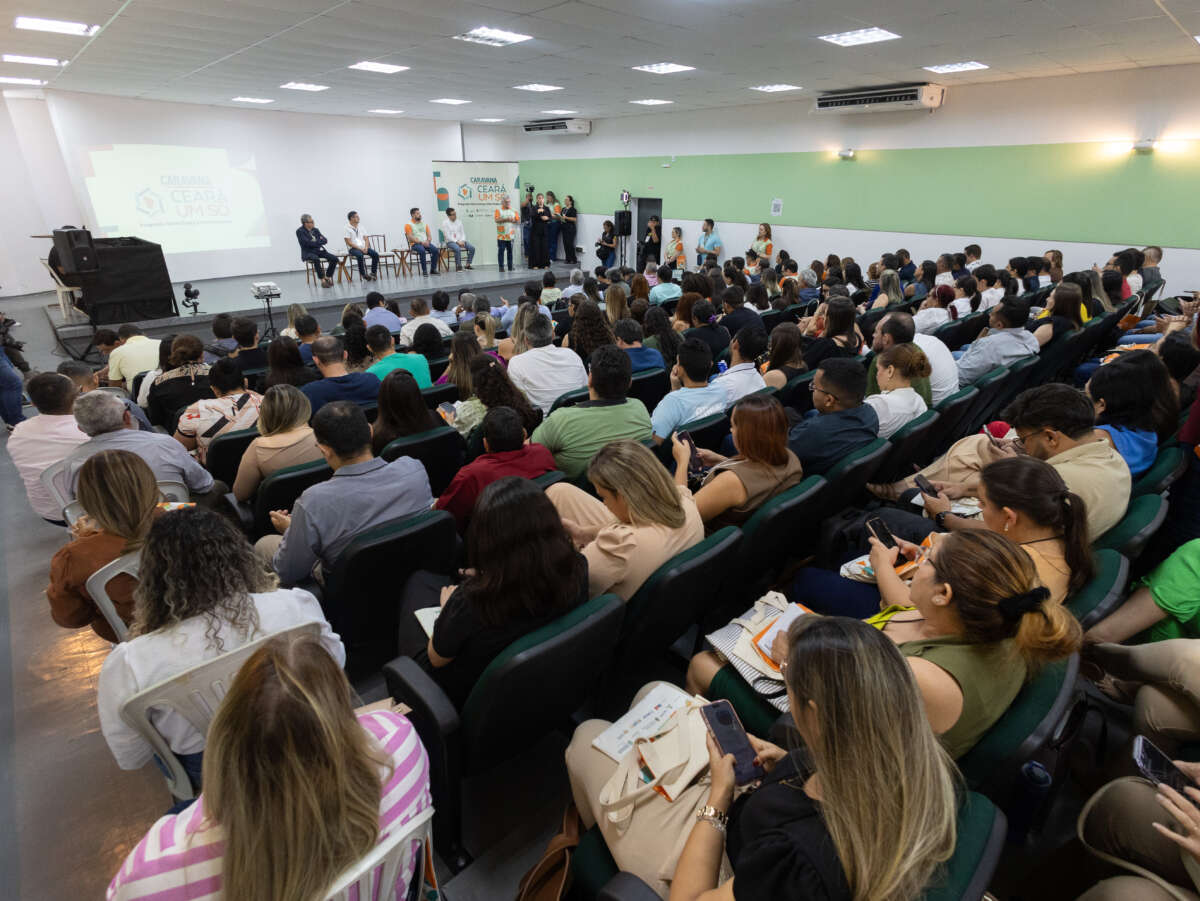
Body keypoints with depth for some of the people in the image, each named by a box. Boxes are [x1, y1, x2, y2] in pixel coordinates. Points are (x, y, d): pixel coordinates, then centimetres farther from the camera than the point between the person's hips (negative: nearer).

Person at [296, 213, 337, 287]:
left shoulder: (316, 230, 14)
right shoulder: (300, 231, -3)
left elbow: (325, 240, 5)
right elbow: (307, 243, -16)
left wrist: (315, 242, -11)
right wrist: (319, 241, -7)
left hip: (319, 250, 6)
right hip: (308, 252, -6)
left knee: (334, 259, -16)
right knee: (316, 259, -39)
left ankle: (327, 277, -2)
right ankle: (322, 280, -26)